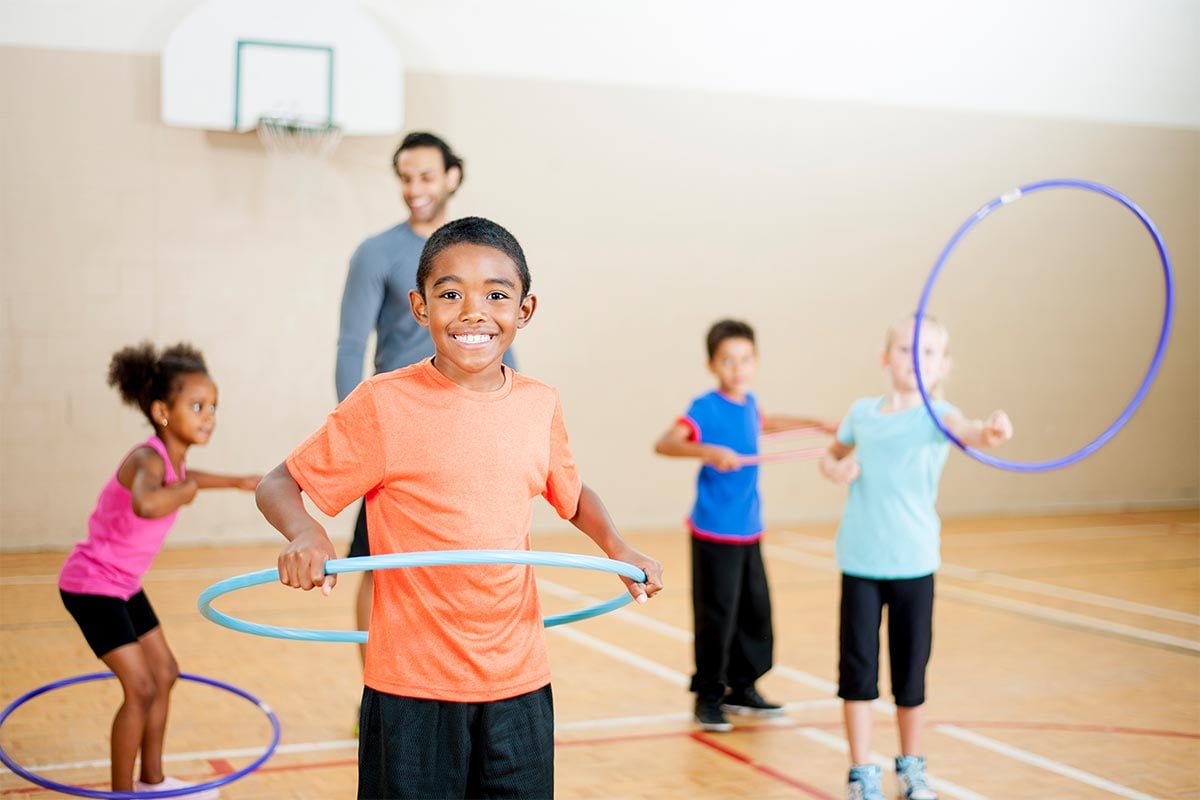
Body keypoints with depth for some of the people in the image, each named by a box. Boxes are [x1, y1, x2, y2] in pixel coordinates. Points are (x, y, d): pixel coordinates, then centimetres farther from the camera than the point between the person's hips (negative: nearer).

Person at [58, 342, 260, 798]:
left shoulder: (171, 458, 1)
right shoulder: (148, 459, -28)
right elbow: (145, 504, -54)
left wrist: (235, 482, 33)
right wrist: (186, 490, -35)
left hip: (123, 583, 10)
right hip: (91, 584, -10)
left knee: (165, 673, 17)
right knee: (140, 688, -11)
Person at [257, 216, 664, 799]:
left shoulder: (539, 406, 2)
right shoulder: (384, 405, -10)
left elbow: (572, 493, 21)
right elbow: (278, 486, -4)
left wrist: (616, 548, 3)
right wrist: (305, 533, -25)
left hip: (519, 683, 4)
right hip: (413, 685, -4)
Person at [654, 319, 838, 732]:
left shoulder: (748, 404, 9)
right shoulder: (706, 407, -13)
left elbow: (764, 423, 35)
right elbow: (664, 443, -28)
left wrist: (816, 423, 42)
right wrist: (708, 451, -43)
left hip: (749, 531, 7)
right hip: (714, 532, -7)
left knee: (755, 610, 11)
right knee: (716, 615, -4)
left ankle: (742, 688, 25)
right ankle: (708, 696, 10)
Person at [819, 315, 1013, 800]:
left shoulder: (935, 415, -8)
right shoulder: (862, 412, 2)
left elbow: (964, 430, -32)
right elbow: (832, 454, 21)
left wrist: (989, 432, -56)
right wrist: (834, 469, -3)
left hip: (914, 563, -2)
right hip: (860, 561, 2)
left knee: (910, 669, 8)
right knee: (858, 668, 3)